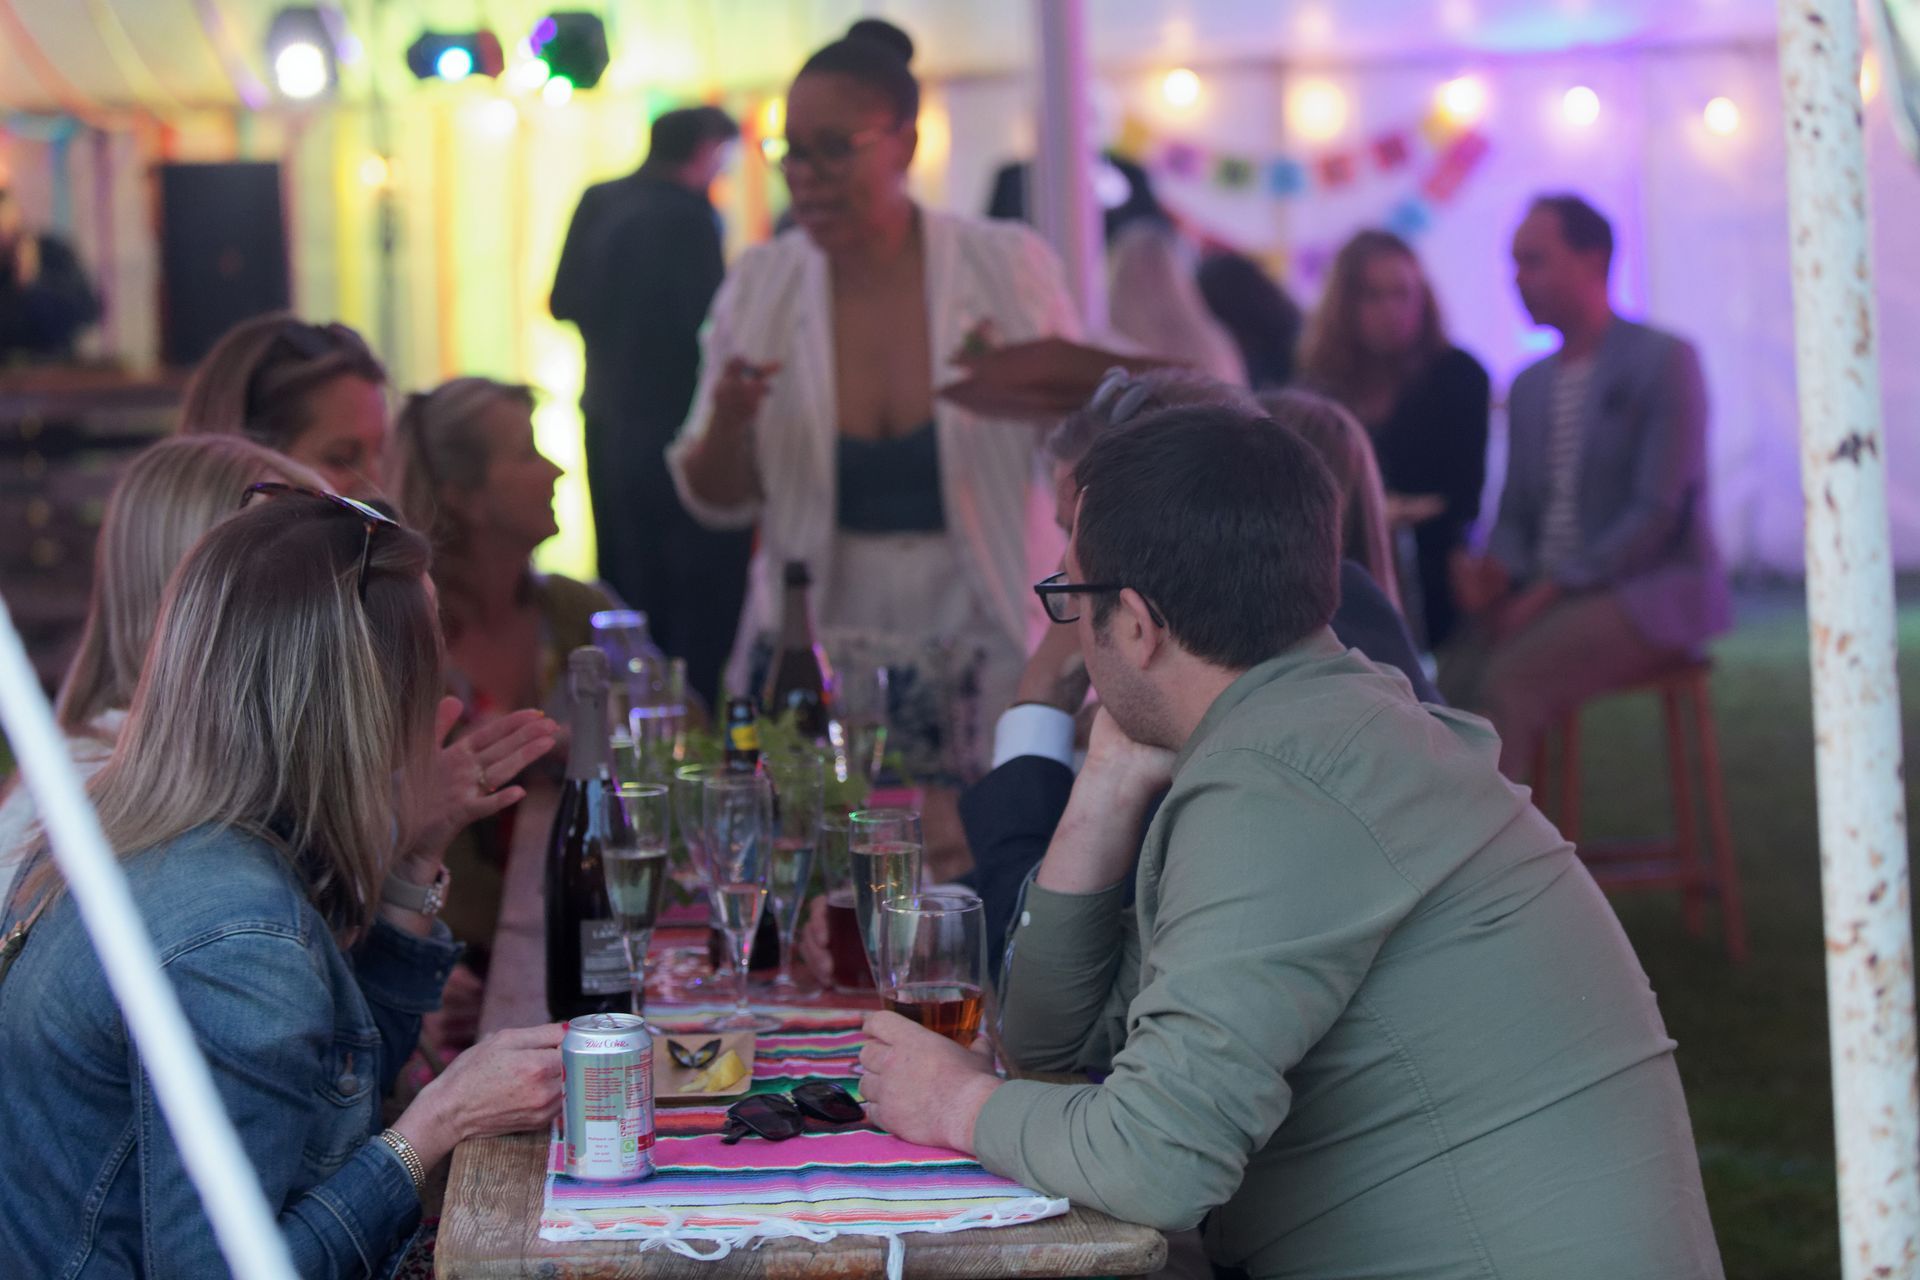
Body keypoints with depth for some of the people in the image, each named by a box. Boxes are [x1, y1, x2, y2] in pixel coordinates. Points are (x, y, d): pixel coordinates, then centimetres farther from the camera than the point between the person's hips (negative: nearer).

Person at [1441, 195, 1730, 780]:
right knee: (1455, 675, -25)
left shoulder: (1665, 361, -4)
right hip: (1549, 595, 6)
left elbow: (1658, 512, -13)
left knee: (1506, 682, -31)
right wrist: (1496, 572, -6)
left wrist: (1552, 590, -18)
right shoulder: (1529, 385, 17)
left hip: (1654, 590, -6)